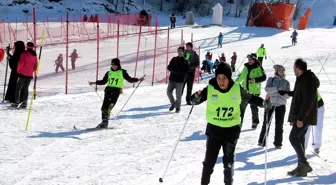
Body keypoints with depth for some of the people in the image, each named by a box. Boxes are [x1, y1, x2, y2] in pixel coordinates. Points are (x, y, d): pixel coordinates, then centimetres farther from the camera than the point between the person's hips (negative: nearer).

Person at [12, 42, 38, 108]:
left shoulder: (24, 54, -10)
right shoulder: (35, 55, 8)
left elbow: (21, 63, -14)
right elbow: (35, 66, 12)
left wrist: (18, 70, 1)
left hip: (23, 74, -5)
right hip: (30, 75, 5)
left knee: (18, 88, 3)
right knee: (25, 88, 10)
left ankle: (16, 103, -2)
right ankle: (24, 103, 6)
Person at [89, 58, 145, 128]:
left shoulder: (122, 72, 4)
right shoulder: (109, 72, 15)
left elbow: (130, 79, 4)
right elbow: (103, 81, 24)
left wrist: (138, 79, -7)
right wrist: (95, 83, 19)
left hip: (116, 90, -5)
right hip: (108, 90, 5)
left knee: (108, 107, -15)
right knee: (104, 107, -1)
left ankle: (105, 123, -12)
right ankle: (104, 121, 8)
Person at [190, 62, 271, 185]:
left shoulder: (237, 89, -9)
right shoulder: (210, 89, -13)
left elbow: (250, 98, 9)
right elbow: (195, 101, -7)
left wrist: (263, 103, -3)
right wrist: (197, 97, -29)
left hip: (232, 129, 1)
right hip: (214, 129, -1)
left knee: (229, 161, 10)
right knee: (209, 159, 3)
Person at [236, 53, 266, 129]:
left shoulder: (259, 68, -8)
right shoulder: (246, 67, 9)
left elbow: (263, 77, -14)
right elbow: (241, 76, 23)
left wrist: (255, 80, -26)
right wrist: (235, 83, 30)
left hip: (254, 91, -5)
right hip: (245, 90, 5)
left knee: (253, 107, 2)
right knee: (242, 106, 7)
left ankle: (255, 122, 18)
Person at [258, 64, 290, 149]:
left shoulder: (286, 82, 10)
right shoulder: (271, 79, 6)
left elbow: (288, 95, 4)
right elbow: (267, 89, -11)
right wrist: (277, 89, -23)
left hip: (281, 105, 2)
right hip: (270, 103, -2)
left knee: (279, 124, 2)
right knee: (266, 123, 0)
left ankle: (278, 143, 11)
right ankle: (262, 141, 8)